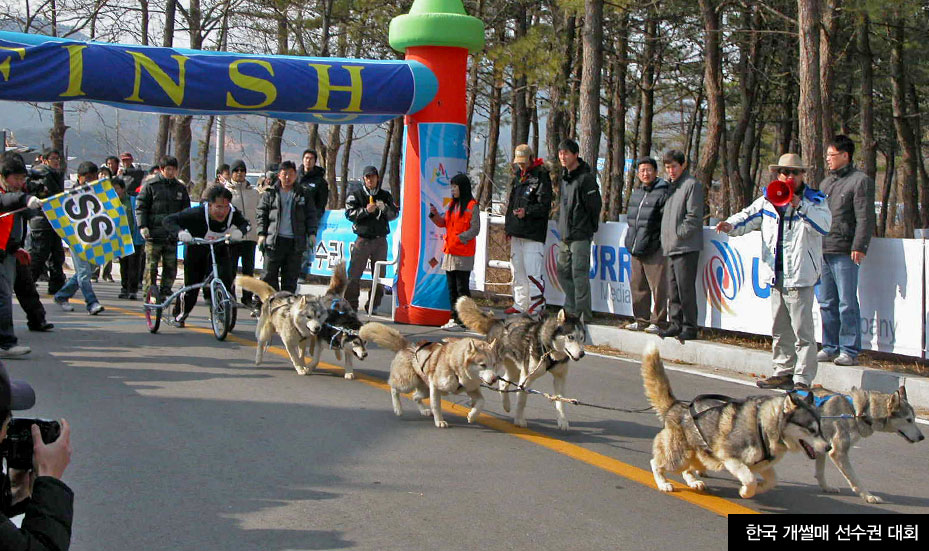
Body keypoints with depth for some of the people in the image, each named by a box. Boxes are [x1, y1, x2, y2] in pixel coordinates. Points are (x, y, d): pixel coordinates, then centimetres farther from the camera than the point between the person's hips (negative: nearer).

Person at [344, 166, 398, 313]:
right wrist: (365, 211, -19)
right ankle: (351, 305, -3)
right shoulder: (356, 194, 4)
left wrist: (384, 208, -12)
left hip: (380, 240, 3)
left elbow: (394, 215, 8)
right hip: (362, 239, -3)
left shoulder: (385, 195, 11)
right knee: (354, 273, -7)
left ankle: (373, 305, 12)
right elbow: (349, 214, -4)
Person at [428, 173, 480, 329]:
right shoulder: (452, 205, 16)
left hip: (464, 253, -8)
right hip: (450, 251, 8)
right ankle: (455, 318, 15)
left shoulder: (472, 206, -8)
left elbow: (475, 229, -12)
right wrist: (435, 215, 1)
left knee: (462, 287, -6)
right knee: (452, 287, 10)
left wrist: (460, 238, -19)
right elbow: (444, 223, 17)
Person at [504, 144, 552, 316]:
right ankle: (520, 304, 20)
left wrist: (527, 211, -24)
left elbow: (545, 205, -11)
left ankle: (537, 306, -8)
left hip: (533, 234, -8)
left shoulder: (541, 176, -6)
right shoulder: (518, 175, 18)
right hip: (516, 233, 8)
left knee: (532, 272, -12)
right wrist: (508, 227, 21)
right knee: (517, 271, 12)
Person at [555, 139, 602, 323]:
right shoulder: (565, 176, 14)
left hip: (581, 235, -9)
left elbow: (595, 206, -11)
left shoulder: (586, 178, -13)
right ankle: (571, 309, 23)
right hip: (565, 235, 9)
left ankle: (583, 314, -5)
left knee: (580, 275, -9)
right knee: (563, 273, 13)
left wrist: (589, 228, -3)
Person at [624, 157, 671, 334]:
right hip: (636, 249, 8)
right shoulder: (636, 192, 18)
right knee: (637, 286, 12)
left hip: (655, 250, -8)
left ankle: (657, 321, 1)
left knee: (658, 287, -5)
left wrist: (662, 241, -14)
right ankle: (642, 320, 21)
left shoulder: (663, 192, -7)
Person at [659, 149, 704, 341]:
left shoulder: (692, 185, -7)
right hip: (671, 247, 9)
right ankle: (675, 324, 17)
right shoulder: (671, 186, 19)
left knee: (685, 288, -8)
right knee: (673, 289, 11)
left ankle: (690, 327, -4)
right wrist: (666, 238, 14)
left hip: (686, 247, -9)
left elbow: (694, 216, -12)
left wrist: (679, 234, -13)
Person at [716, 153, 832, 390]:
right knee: (780, 330, 14)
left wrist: (800, 205, -25)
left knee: (802, 330, -7)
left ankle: (803, 379, -4)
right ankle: (784, 372, 25)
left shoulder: (814, 200, -1)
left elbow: (824, 225, -17)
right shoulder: (768, 200, 13)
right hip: (776, 276, 6)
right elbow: (749, 216, 10)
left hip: (800, 276, -6)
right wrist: (731, 225, -10)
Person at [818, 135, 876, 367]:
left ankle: (850, 350, -2)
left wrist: (859, 247, -17)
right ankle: (830, 347, 16)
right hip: (823, 251, 8)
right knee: (827, 302, 9)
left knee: (847, 303, -6)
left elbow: (865, 219, -10)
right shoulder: (826, 182, 21)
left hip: (844, 253, -8)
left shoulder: (861, 181, -3)